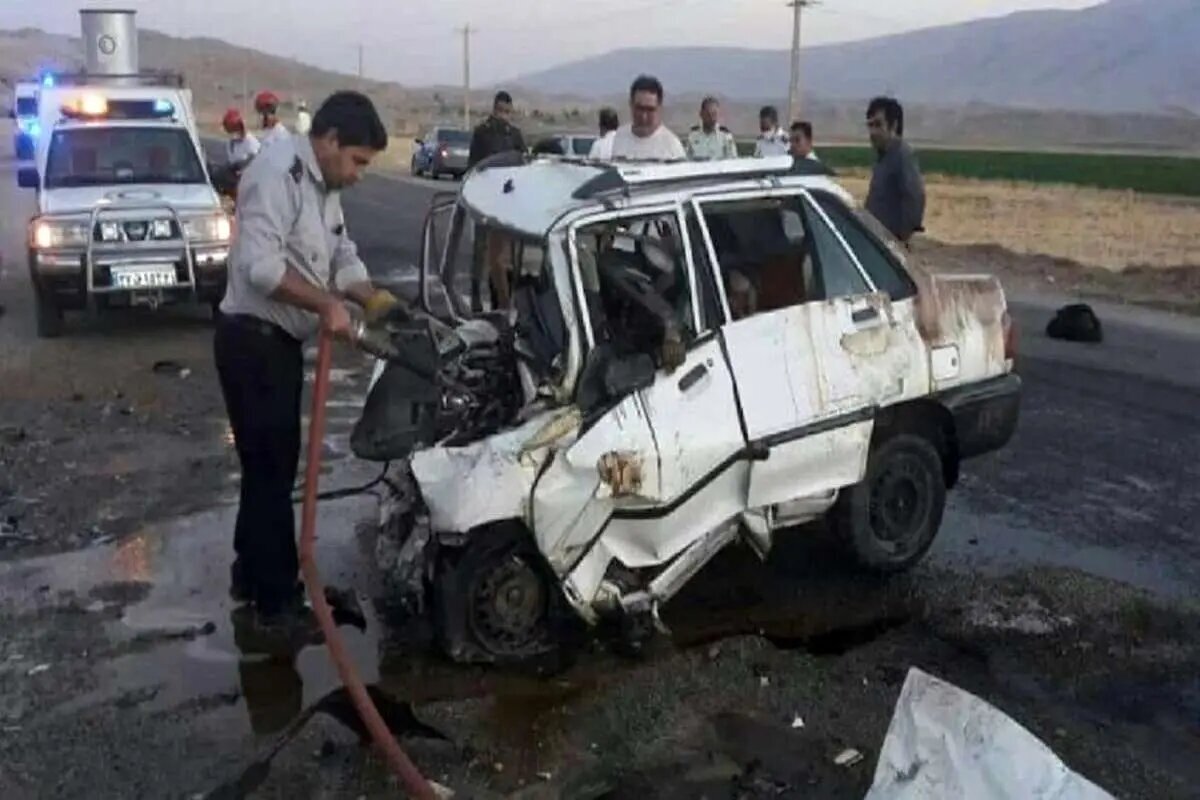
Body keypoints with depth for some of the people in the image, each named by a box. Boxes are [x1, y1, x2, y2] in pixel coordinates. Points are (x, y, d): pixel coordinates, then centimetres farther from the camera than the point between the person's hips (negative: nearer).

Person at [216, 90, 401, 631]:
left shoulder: (325, 188, 14)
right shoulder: (278, 171, -17)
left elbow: (343, 258, 18)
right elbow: (258, 263, -28)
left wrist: (372, 298, -1)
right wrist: (327, 304, -26)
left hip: (281, 340, 10)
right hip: (252, 339, -10)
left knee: (272, 463, 18)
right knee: (271, 466, -3)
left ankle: (251, 574, 33)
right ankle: (276, 600, 9)